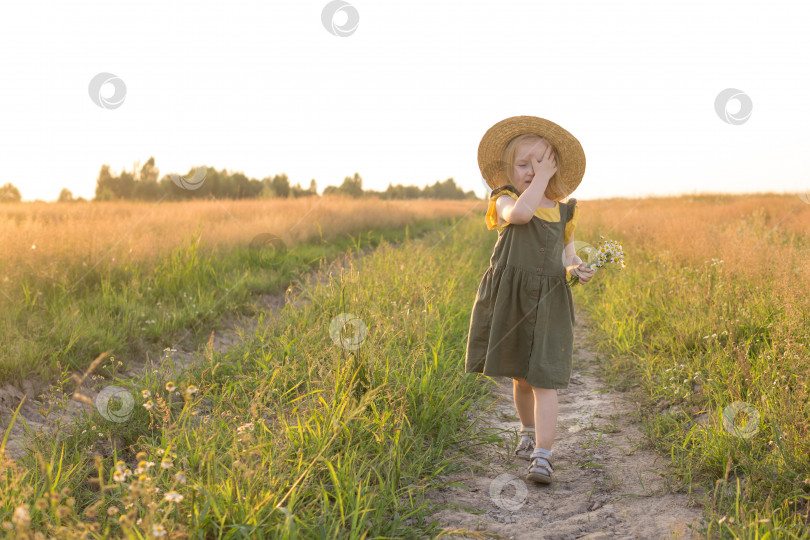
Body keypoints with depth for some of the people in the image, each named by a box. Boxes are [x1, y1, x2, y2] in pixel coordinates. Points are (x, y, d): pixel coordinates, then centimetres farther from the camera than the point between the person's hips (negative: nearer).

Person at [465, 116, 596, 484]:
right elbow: (521, 212, -27)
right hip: (509, 299, 0)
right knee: (520, 376, 14)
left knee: (544, 379, -8)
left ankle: (542, 455, -9)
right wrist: (541, 177, -16)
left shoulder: (564, 211, 9)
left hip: (548, 302, 1)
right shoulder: (505, 200, -1)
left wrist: (577, 268, -4)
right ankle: (528, 431, 39)